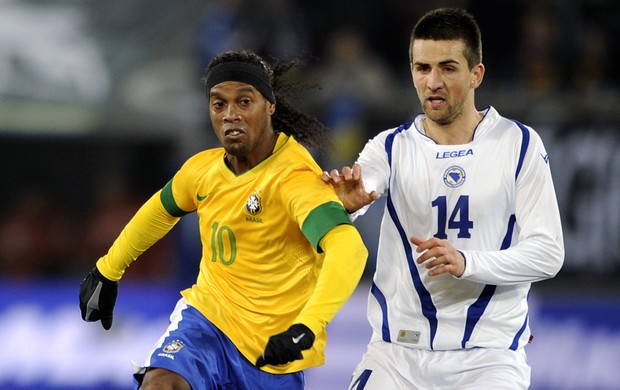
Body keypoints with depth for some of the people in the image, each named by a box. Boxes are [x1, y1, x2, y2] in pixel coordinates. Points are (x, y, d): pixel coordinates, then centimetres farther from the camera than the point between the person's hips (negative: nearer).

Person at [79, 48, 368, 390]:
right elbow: (159, 211, 23)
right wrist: (107, 270, 32)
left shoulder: (295, 177, -22)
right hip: (206, 315, 4)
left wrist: (305, 329, -51)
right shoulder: (203, 168, -1)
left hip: (273, 348, -4)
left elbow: (347, 248, -38)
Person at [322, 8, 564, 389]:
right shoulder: (392, 147, 3)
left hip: (488, 355, -2)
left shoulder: (519, 144, -1)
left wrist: (465, 262, -21)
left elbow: (548, 252, -5)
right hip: (398, 352, 2)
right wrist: (345, 202, -43)